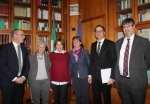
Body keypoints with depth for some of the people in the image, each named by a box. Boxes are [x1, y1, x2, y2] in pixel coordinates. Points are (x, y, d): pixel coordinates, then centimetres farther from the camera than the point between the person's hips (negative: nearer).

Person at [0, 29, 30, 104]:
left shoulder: (24, 49, 11)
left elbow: (27, 64, 11)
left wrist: (24, 77, -4)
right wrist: (14, 78, -15)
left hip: (21, 81, 5)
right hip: (8, 82, -4)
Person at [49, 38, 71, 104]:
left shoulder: (67, 54, 2)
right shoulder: (51, 54, 1)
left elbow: (69, 67, 3)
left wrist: (69, 79, 0)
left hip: (65, 81, 0)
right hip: (54, 81, 0)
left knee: (64, 99, 9)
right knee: (56, 98, 14)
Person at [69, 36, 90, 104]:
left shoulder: (85, 52, -3)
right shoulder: (71, 53, 5)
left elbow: (89, 64, -1)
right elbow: (70, 66, 9)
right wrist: (70, 77, 7)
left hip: (84, 77, -2)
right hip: (75, 77, 3)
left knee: (85, 95, 3)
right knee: (77, 95, 11)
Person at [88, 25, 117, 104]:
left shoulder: (110, 44, -4)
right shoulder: (93, 45, 12)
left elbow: (114, 61, -9)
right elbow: (92, 60, 12)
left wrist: (112, 76, -14)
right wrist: (90, 74, 8)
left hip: (105, 76, -4)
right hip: (94, 75, 5)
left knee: (106, 98, 11)